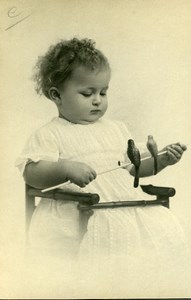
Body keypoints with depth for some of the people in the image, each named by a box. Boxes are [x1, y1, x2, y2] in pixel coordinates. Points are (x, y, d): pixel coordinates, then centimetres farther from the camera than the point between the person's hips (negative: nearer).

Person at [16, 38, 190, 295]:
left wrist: (161, 160, 10)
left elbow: (133, 167, 27)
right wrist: (66, 169, -25)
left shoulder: (117, 129, 22)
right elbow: (31, 174, -8)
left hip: (126, 205, 5)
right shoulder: (50, 134, 3)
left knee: (166, 231, -14)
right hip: (76, 214, -5)